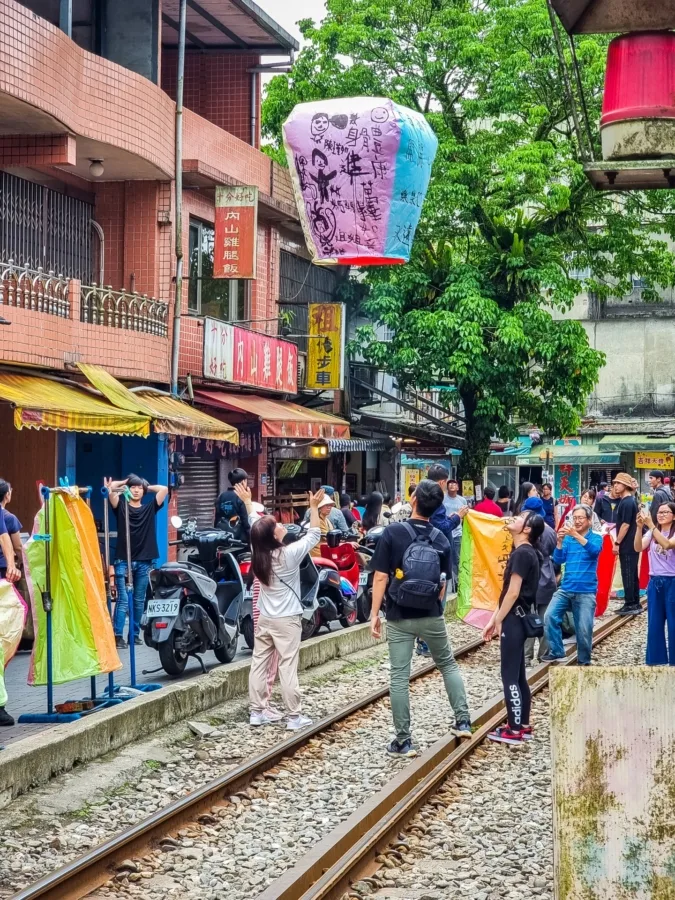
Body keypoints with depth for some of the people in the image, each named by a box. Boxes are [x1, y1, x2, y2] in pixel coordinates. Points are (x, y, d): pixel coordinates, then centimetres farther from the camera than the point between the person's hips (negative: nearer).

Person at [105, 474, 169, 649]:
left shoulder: (149, 508, 11)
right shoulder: (121, 506, 5)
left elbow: (164, 489, 5)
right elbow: (110, 487, -7)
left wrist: (148, 487, 14)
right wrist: (124, 483, 9)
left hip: (144, 562, 3)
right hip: (123, 560, -3)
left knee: (139, 601, 8)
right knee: (123, 600, -8)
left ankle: (135, 634, 16)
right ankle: (118, 636, -9)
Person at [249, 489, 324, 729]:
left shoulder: (257, 553, -3)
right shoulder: (289, 554, -17)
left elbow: (256, 532, 13)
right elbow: (314, 536, -7)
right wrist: (314, 507, 1)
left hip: (264, 618, 6)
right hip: (287, 620, -6)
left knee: (259, 663, 9)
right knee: (288, 667, -4)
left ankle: (257, 712, 14)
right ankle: (294, 716, 0)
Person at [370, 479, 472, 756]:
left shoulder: (392, 533, -11)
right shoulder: (441, 539, -1)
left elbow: (381, 578, -12)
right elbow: (442, 584, 3)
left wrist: (374, 613, -5)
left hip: (399, 617, -3)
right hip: (431, 616, 3)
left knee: (399, 676, 2)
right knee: (448, 664, 22)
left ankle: (403, 741, 3)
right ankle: (463, 721, 20)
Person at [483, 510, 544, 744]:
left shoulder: (522, 553, -17)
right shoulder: (525, 552, 14)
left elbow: (513, 593, -21)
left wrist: (499, 621, -15)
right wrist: (494, 619, 16)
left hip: (514, 620, -10)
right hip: (518, 618, 10)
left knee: (510, 676, -5)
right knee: (518, 675, 13)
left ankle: (515, 730, -1)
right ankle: (523, 726, 18)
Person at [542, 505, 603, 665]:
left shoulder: (596, 537, 0)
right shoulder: (568, 539, 7)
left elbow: (594, 550, -22)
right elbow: (558, 560, 0)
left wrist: (576, 535, -33)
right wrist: (560, 541, -17)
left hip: (586, 592, -3)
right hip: (565, 588, 3)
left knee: (584, 629, -2)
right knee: (550, 616, -15)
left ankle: (584, 660, 16)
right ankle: (556, 651, -3)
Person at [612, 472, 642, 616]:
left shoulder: (626, 503, -16)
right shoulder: (630, 501, 14)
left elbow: (626, 525, -20)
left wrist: (617, 543, -17)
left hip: (627, 545, -10)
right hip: (632, 545, 10)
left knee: (627, 575, -6)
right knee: (633, 574, 12)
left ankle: (630, 605, -4)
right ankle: (636, 604, 17)